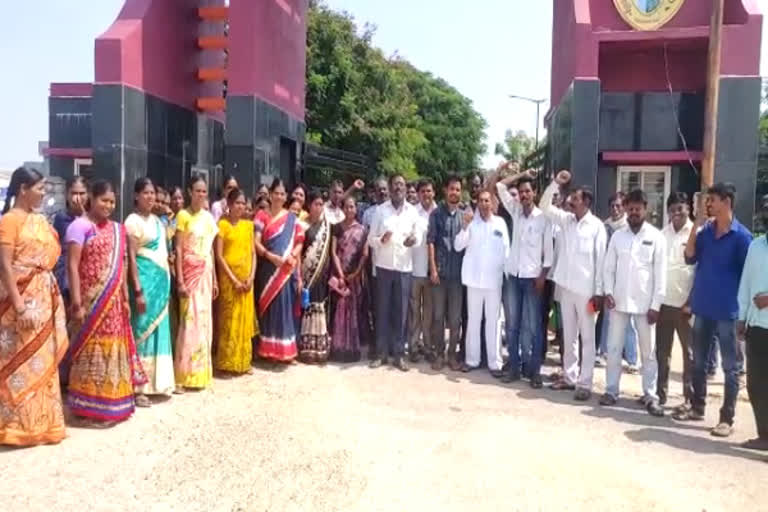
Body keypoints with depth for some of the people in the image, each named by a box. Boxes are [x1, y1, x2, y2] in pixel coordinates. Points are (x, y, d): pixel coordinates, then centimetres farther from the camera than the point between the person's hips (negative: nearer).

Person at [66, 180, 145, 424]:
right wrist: (76, 303, -19)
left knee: (113, 349, 12)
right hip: (91, 301, -6)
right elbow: (72, 266, -13)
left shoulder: (116, 229, 13)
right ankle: (90, 407, 10)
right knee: (93, 351, 0)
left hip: (113, 301, 6)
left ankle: (111, 403, 23)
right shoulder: (80, 226, -7)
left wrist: (125, 298, 14)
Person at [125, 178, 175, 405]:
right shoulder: (133, 221, -8)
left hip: (162, 279, 7)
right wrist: (138, 290, -18)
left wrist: (166, 282, 16)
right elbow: (131, 257, -13)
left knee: (159, 329, 10)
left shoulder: (157, 220, 15)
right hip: (145, 278, -7)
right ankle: (138, 387, 3)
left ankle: (156, 381, 20)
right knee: (143, 329, -4)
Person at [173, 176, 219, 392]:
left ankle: (200, 373, 17)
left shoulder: (208, 217, 12)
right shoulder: (183, 215, -5)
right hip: (190, 272, -6)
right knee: (190, 321, -8)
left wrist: (214, 279, 14)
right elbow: (178, 250, -9)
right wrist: (180, 280, -16)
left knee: (204, 321, 8)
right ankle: (183, 376, -1)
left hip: (206, 273, 6)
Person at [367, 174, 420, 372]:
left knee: (401, 311, 4)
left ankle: (398, 354, 11)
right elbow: (370, 239, 2)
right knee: (382, 309, 4)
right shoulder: (380, 209, 2)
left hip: (404, 266, 1)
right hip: (384, 265, -1)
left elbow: (417, 236, 8)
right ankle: (381, 352, 12)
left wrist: (413, 240, -15)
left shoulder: (412, 211, 5)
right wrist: (381, 240, -19)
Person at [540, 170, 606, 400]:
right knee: (569, 335, 13)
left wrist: (599, 291, -11)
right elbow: (544, 206, 9)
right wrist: (556, 183, -3)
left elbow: (600, 260, -8)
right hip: (566, 285, 5)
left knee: (587, 337, 3)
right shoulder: (566, 220, 7)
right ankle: (569, 376, 24)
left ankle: (585, 383, 8)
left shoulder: (596, 226, -7)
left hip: (586, 289, -5)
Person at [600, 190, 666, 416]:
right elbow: (609, 267, 6)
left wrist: (656, 305, -9)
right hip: (619, 301, 2)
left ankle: (650, 395, 14)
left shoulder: (656, 237, -3)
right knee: (614, 348, 7)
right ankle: (611, 390, 17)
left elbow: (660, 274, -5)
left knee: (648, 351, 6)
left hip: (645, 303, -2)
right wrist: (608, 292, -8)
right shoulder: (617, 235, 5)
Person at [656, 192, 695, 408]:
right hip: (664, 302, 4)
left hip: (686, 303, -4)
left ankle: (690, 397, 13)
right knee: (662, 350, 11)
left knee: (689, 352, 6)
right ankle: (660, 392, 21)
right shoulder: (662, 234, 7)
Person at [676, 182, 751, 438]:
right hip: (702, 307, 5)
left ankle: (727, 418, 12)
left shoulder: (741, 236, -8)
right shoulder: (705, 231, 6)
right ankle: (697, 407, 28)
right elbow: (690, 258, -3)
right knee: (698, 362, 14)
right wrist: (697, 225, -9)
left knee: (730, 367, 5)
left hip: (727, 311, -5)